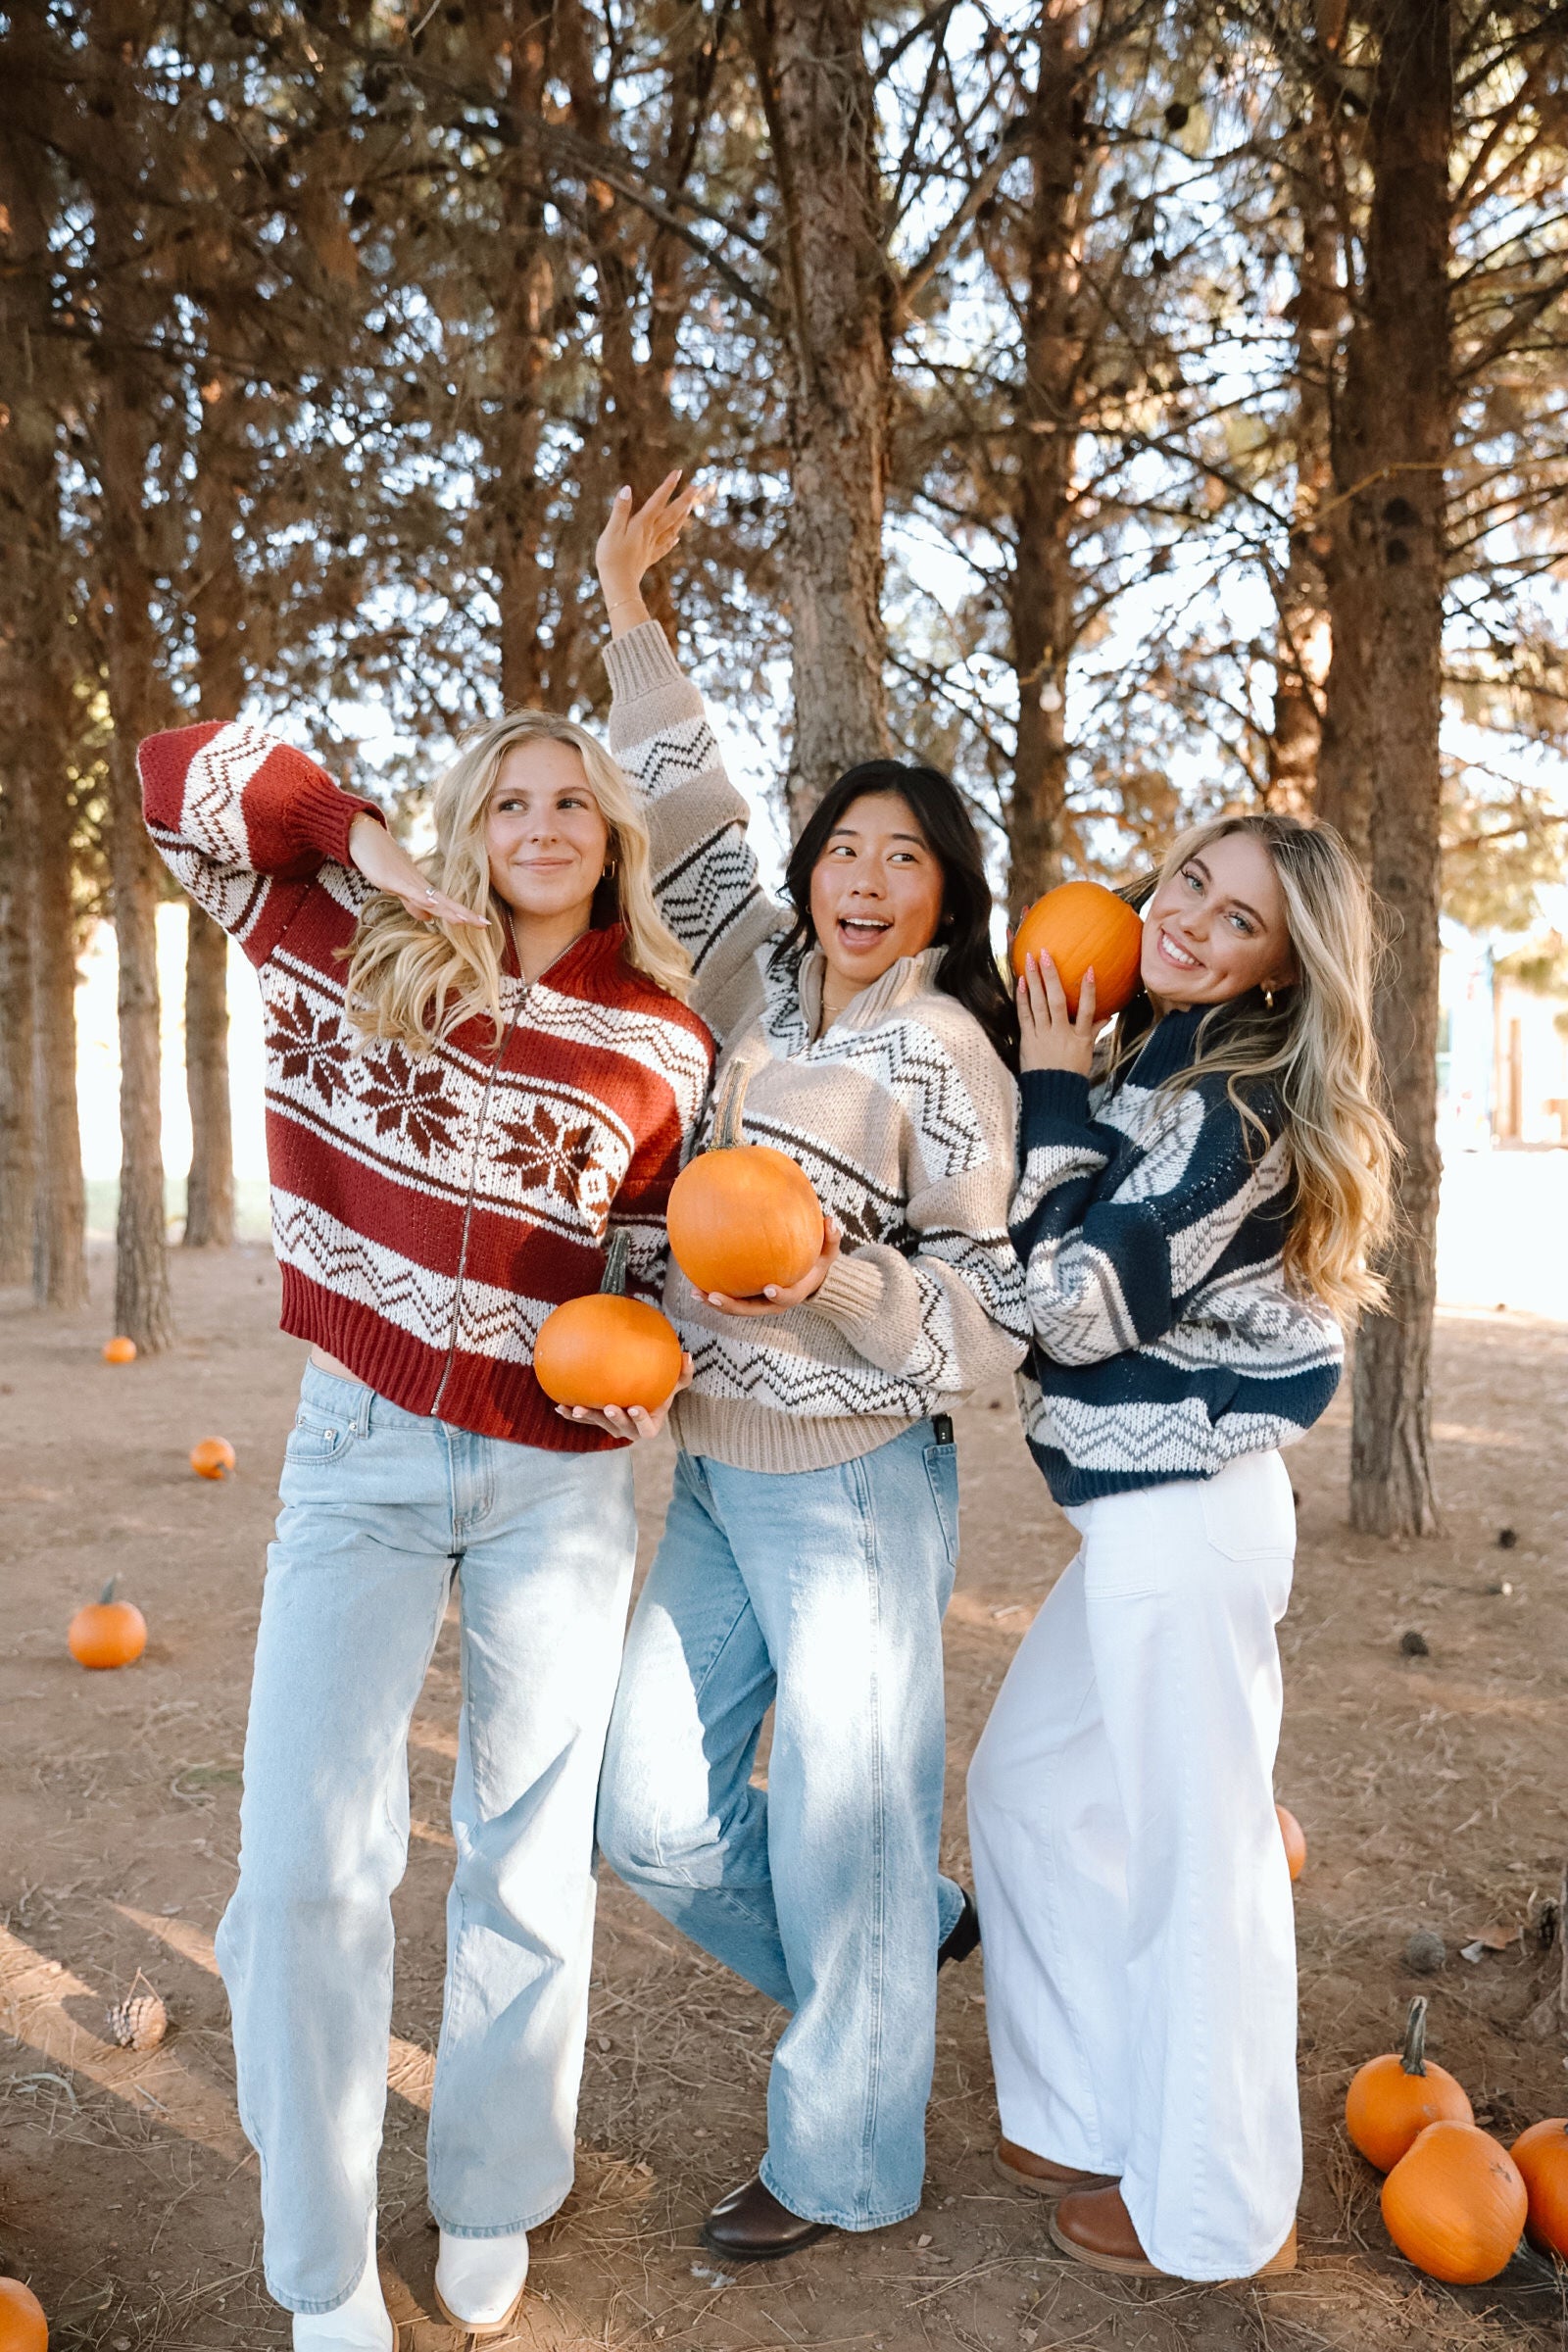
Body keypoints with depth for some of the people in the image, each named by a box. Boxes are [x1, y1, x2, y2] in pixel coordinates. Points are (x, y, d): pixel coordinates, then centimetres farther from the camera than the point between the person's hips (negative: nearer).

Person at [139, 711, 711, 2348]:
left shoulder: (664, 1041, 2)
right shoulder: (351, 941, 0)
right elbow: (181, 772, 0)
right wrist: (365, 841, -9)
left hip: (561, 1476, 1)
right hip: (362, 1455, -1)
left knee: (527, 1852, 11)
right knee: (308, 1852, -3)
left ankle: (490, 2208, 35)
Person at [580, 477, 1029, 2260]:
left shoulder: (949, 1056, -9)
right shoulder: (768, 993, 8)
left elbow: (986, 1317, -10)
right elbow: (691, 828, 16)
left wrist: (837, 1275, -28)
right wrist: (631, 619, 15)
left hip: (852, 1489, -6)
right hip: (715, 1475, 7)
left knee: (840, 1833, 4)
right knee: (654, 1819, 10)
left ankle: (843, 2162, 28)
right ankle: (913, 1933, 34)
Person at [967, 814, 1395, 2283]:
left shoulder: (1233, 1113, -18)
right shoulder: (1149, 1072, 9)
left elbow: (1073, 1307, -20)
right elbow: (1065, 1289, 13)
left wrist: (1051, 1095, -13)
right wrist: (1063, 1090, 5)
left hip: (1188, 1518, -10)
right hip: (1146, 1515, 10)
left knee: (1196, 1853, 5)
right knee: (1024, 1789, 20)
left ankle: (1213, 2210, 25)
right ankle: (1094, 2121, 37)